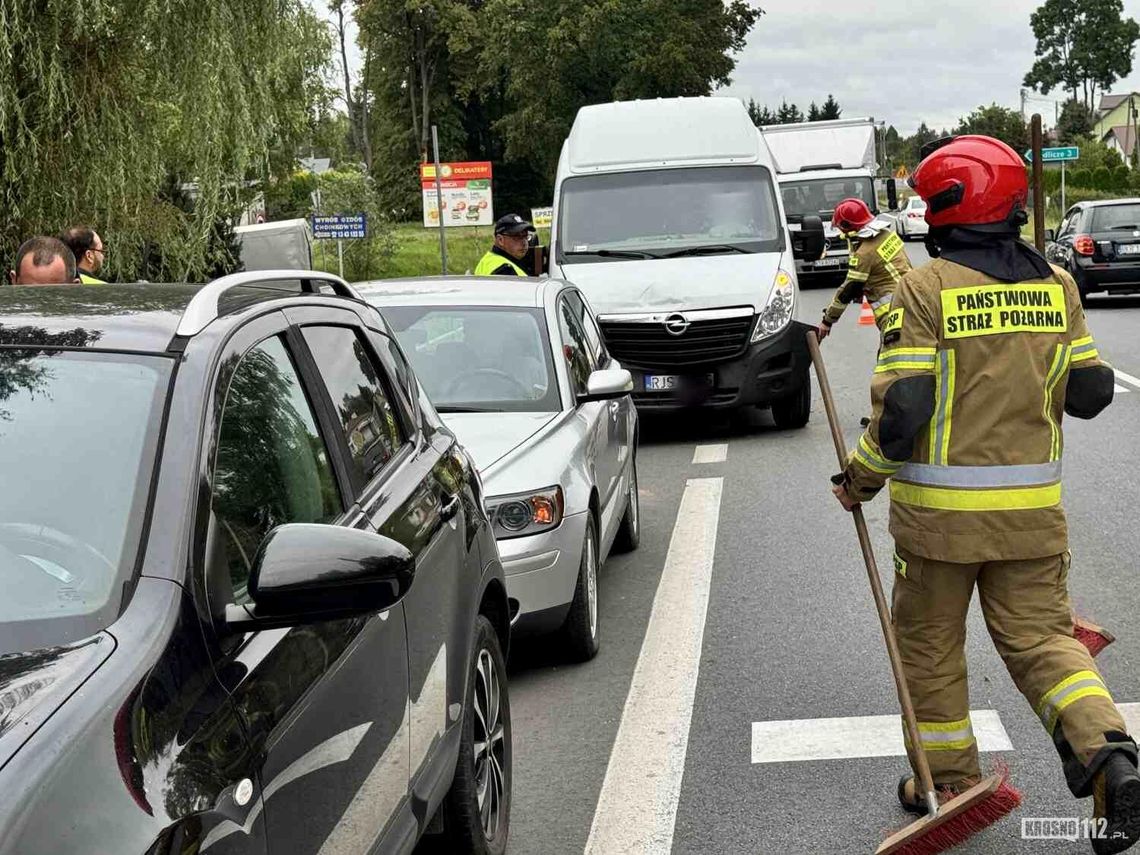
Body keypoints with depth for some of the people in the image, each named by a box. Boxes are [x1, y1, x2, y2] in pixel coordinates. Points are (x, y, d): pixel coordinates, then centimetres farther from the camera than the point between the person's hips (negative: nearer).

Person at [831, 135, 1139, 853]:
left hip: (940, 508, -4)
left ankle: (950, 782, 23)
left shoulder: (924, 289, -11)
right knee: (1041, 636, 11)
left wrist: (860, 479, -2)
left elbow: (902, 410, -16)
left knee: (930, 644, 13)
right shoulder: (1056, 284, 3)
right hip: (1032, 506, 4)